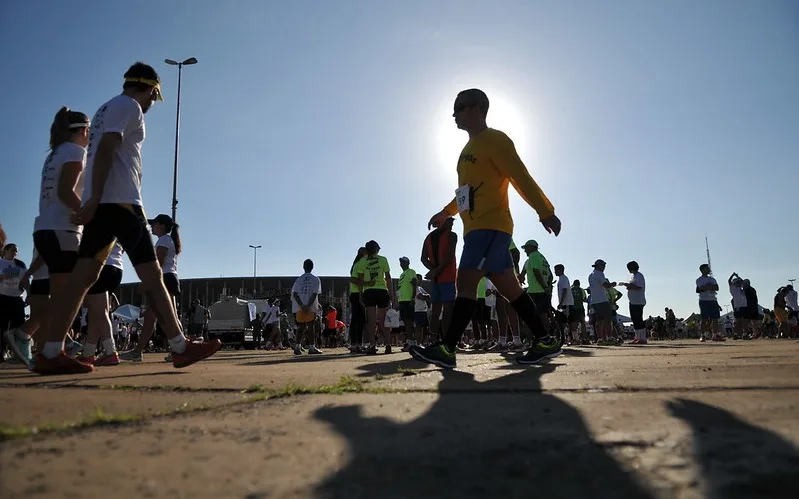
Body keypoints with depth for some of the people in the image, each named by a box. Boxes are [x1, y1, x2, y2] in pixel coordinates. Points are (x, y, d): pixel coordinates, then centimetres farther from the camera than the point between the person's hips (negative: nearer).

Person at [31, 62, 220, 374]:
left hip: (103, 203, 10)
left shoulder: (107, 108, 27)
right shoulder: (129, 106, -2)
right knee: (152, 275, -11)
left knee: (83, 276, 3)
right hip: (119, 201, -10)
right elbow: (106, 150, -15)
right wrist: (94, 198, -22)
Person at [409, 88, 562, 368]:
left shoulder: (495, 140, -4)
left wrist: (546, 212, -16)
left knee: (466, 280, -16)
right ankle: (545, 342, 12)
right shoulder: (470, 148, 23)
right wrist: (446, 213, 32)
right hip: (478, 227, 9)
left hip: (491, 226, -9)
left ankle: (447, 349, -17)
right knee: (508, 287, 7)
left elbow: (521, 179, -12)